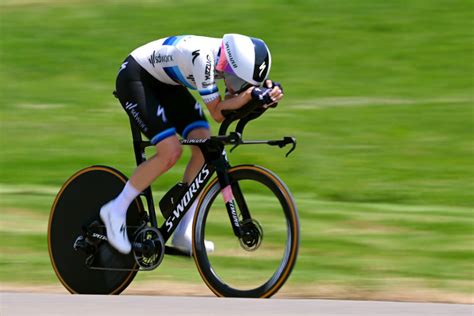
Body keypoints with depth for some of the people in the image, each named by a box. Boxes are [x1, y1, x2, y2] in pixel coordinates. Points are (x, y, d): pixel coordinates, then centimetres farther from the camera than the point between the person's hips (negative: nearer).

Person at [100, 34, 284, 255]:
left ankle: (184, 233, -1)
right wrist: (250, 95, -42)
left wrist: (265, 94, -27)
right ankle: (116, 210, -5)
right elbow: (217, 112, -30)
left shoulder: (235, 61, -12)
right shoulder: (203, 57, -35)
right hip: (134, 77, -8)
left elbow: (232, 103, -11)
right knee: (170, 152, -21)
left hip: (165, 84, 8)